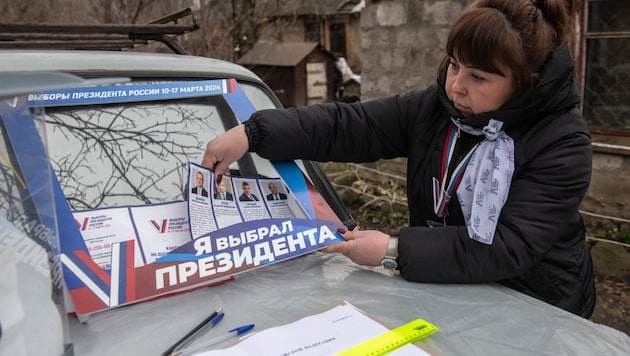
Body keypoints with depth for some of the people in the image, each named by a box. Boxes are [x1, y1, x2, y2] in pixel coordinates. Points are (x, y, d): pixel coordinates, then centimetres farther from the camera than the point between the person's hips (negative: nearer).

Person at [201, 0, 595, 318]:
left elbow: (509, 248, -27)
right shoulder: (435, 107, -5)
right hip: (444, 289, 4)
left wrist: (394, 250, -31)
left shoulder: (563, 143, -19)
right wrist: (251, 133, -19)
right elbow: (346, 126, -9)